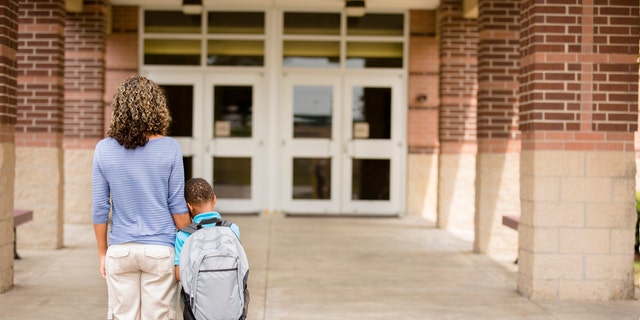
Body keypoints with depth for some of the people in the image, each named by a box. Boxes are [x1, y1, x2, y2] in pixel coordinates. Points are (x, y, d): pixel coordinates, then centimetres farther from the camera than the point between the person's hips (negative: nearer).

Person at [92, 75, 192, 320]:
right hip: (160, 250, -2)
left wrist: (103, 253, 11)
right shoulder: (169, 148, -7)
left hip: (120, 251, 2)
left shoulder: (104, 149, -2)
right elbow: (177, 205, -4)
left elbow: (100, 208, 1)